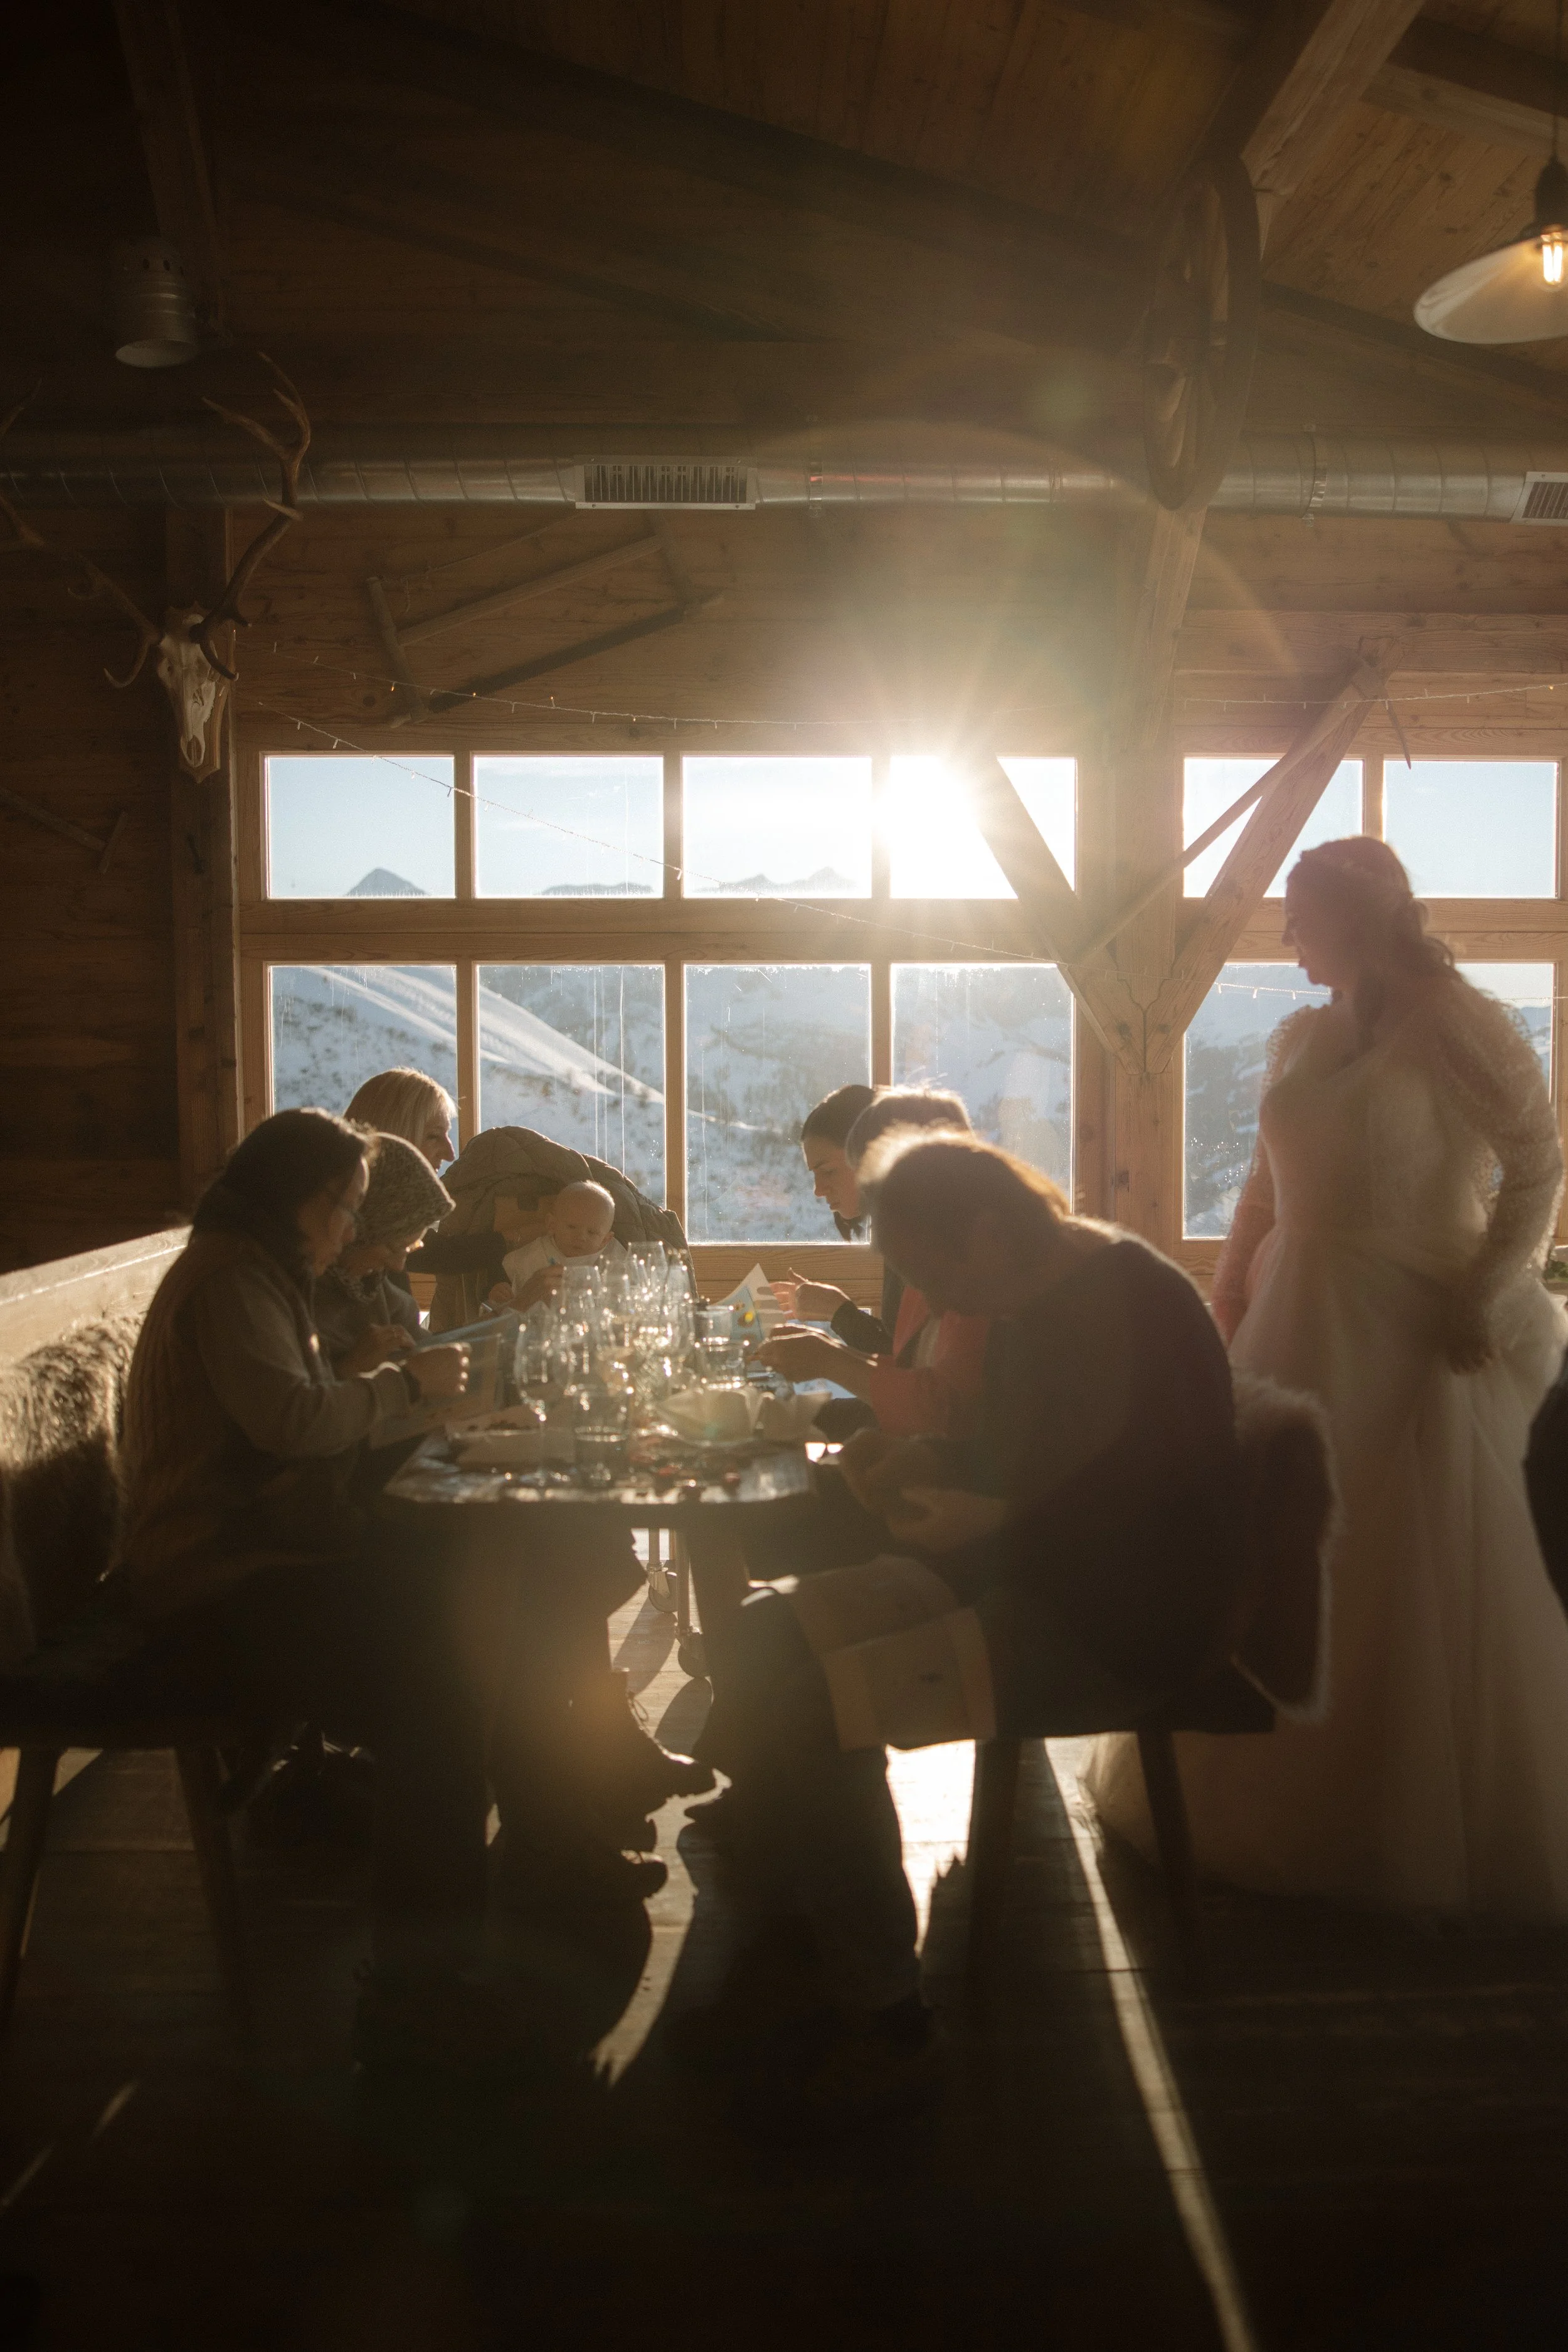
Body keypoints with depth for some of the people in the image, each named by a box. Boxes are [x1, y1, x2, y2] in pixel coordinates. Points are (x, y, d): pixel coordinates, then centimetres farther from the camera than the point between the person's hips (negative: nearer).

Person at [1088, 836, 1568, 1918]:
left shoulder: (1460, 1027, -8)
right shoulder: (1301, 1037, 11)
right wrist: (1228, 1301, 10)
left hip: (1419, 1336, -6)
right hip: (1300, 1325, 7)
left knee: (1433, 1576, 3)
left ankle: (1435, 1825, 23)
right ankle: (1279, 1796, 31)